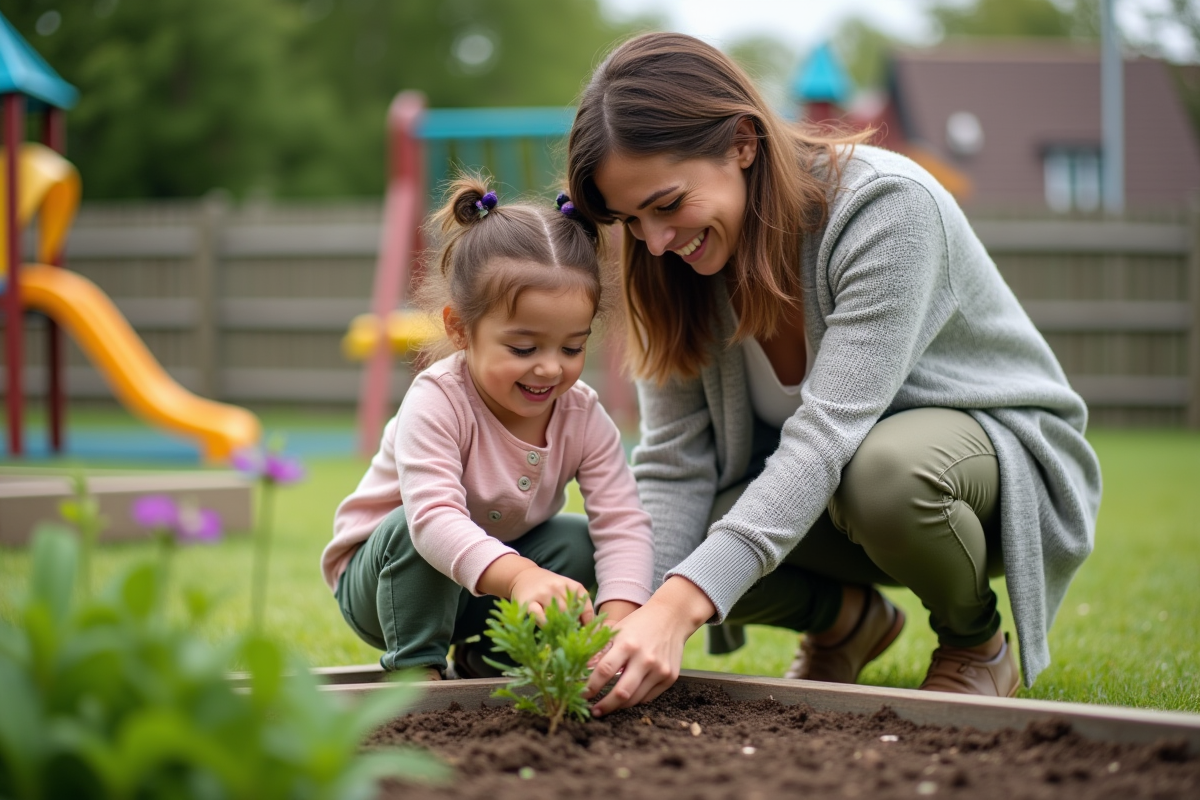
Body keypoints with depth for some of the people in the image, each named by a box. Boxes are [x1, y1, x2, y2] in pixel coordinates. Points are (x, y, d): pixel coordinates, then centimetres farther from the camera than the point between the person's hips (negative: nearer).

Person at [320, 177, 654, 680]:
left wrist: (617, 619, -44)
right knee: (412, 528, -34)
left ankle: (487, 661, 1)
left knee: (577, 540, -17)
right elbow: (434, 517, -46)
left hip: (491, 592, 5)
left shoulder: (583, 417, -15)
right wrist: (519, 576, -65)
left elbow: (623, 523, -24)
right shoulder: (437, 402, -31)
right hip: (384, 576, -5)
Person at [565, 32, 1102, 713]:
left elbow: (827, 434, -37)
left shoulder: (887, 205, -29)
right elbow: (676, 462, -14)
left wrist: (682, 604, -47)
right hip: (809, 484, 5)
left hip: (1000, 450, -5)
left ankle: (978, 641, -5)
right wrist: (632, 622, -31)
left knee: (885, 466, -39)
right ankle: (850, 619, 10)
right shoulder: (674, 262, -11)